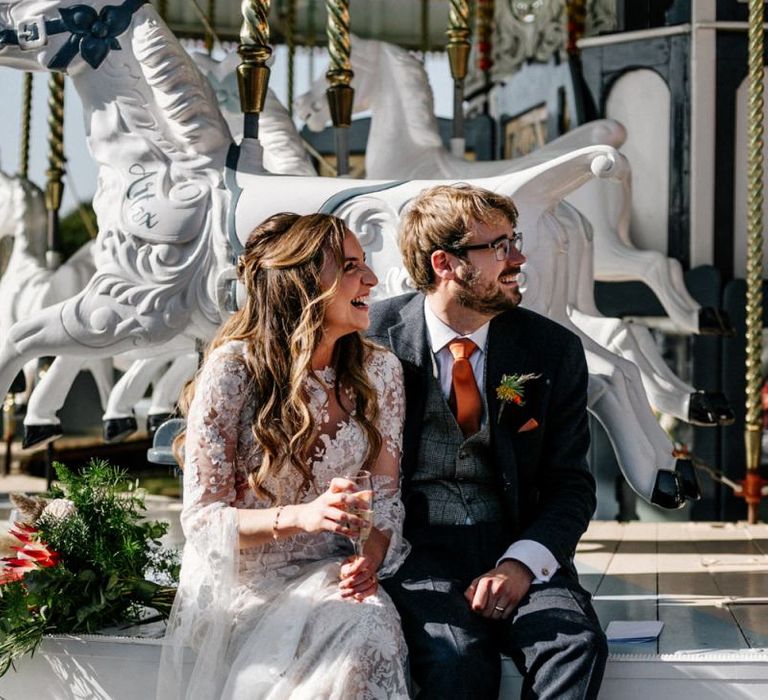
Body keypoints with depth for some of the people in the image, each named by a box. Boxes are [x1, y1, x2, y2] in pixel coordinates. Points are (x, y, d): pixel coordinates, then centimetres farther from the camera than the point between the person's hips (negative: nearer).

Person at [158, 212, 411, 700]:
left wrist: (371, 555, -13)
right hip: (241, 583, -4)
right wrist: (301, 517, -28)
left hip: (330, 578, 4)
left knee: (373, 627, -31)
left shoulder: (378, 370, 2)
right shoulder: (233, 369, -11)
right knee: (355, 632, -32)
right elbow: (201, 518, -12)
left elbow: (386, 491, 9)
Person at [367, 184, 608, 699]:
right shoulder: (374, 338, -2)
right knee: (457, 656, -31)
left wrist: (522, 562, -13)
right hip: (413, 546, -2)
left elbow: (571, 484, 5)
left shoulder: (553, 350, 4)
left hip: (516, 545, 3)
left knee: (577, 642, -26)